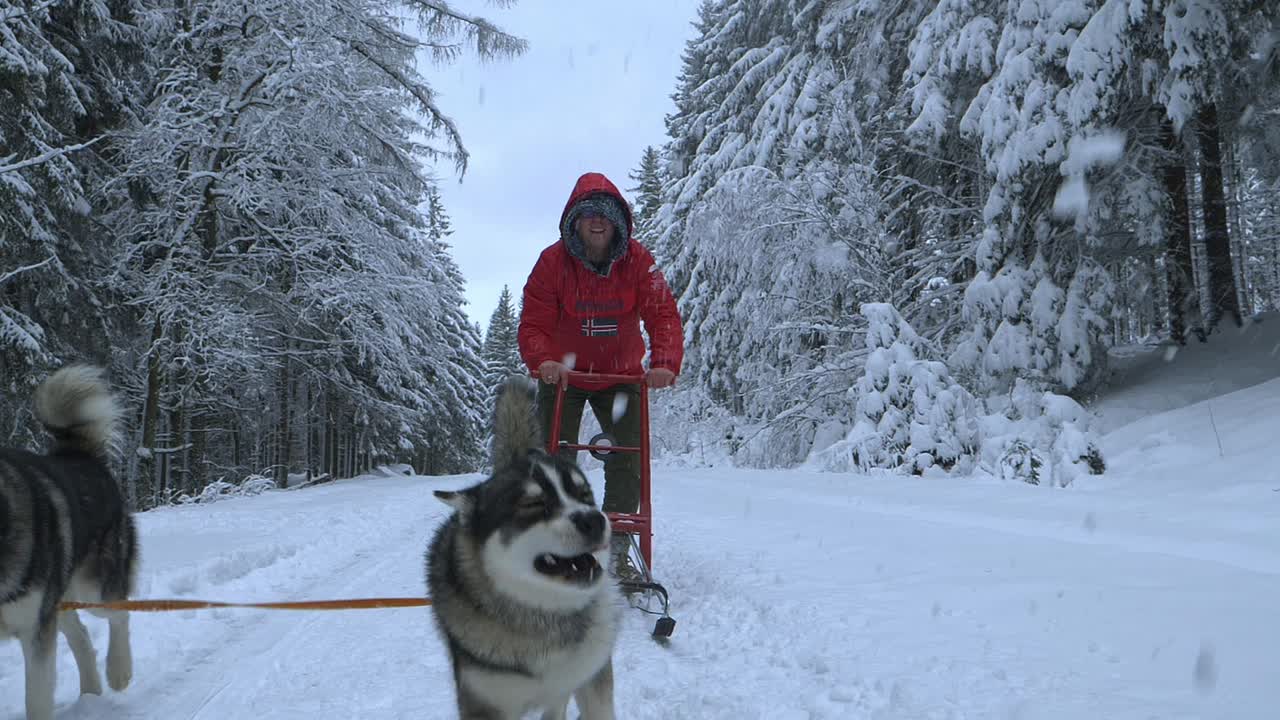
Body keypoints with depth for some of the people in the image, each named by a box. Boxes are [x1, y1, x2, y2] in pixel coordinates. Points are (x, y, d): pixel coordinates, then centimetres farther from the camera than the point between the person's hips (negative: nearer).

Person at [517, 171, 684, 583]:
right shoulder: (553, 261, -16)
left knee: (628, 462, -2)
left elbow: (663, 314, -19)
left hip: (621, 375, 1)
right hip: (563, 376, -1)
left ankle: (615, 552, 11)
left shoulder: (638, 260, -14)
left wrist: (665, 362, -37)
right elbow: (533, 324, -18)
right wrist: (543, 361, -39)